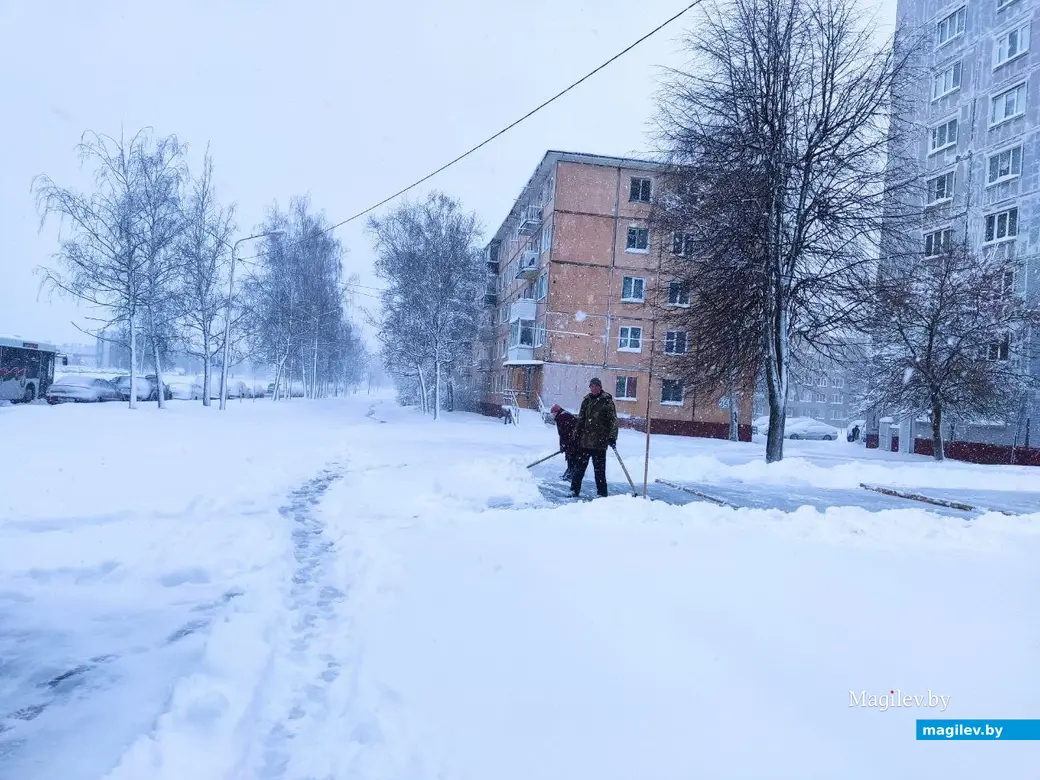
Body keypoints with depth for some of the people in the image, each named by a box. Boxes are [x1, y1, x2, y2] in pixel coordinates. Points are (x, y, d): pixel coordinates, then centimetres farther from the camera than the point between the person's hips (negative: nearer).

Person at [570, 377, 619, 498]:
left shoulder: (607, 401, -4)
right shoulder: (587, 400, 11)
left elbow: (613, 420, -8)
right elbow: (580, 420, 18)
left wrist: (612, 436, -17)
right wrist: (576, 435, 16)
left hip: (599, 442, -5)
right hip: (584, 441, 5)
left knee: (599, 469, 1)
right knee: (579, 467, 9)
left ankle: (602, 493, 10)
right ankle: (574, 490, 18)